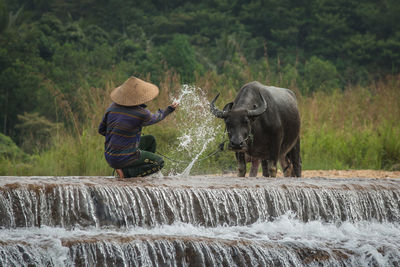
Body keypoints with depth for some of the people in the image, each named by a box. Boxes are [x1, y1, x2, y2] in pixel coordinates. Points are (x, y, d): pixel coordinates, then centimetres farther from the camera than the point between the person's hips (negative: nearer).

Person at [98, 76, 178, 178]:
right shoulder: (141, 113, -18)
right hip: (125, 158, -7)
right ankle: (125, 172, -6)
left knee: (150, 140, 24)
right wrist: (169, 110, 23)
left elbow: (101, 130, 7)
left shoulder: (113, 107, -2)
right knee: (159, 162, 9)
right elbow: (155, 118, 6)